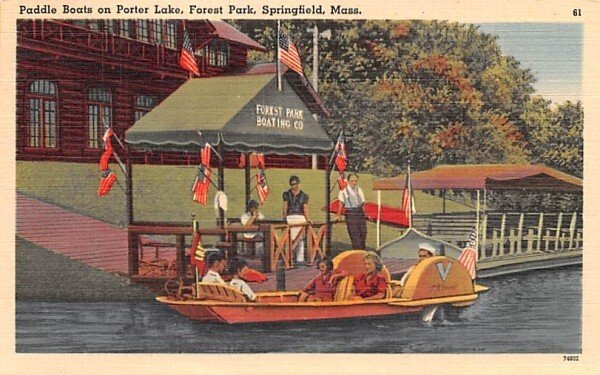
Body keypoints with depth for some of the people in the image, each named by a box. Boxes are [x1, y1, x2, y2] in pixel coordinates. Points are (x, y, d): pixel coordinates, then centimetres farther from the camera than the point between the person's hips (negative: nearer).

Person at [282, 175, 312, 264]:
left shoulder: (303, 195, 11)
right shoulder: (286, 194, 9)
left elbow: (305, 209, 8)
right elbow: (285, 207, 6)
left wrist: (308, 220, -3)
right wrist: (284, 219, -4)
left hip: (300, 218, 1)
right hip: (289, 218, -1)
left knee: (300, 239, -1)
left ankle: (300, 259, 4)